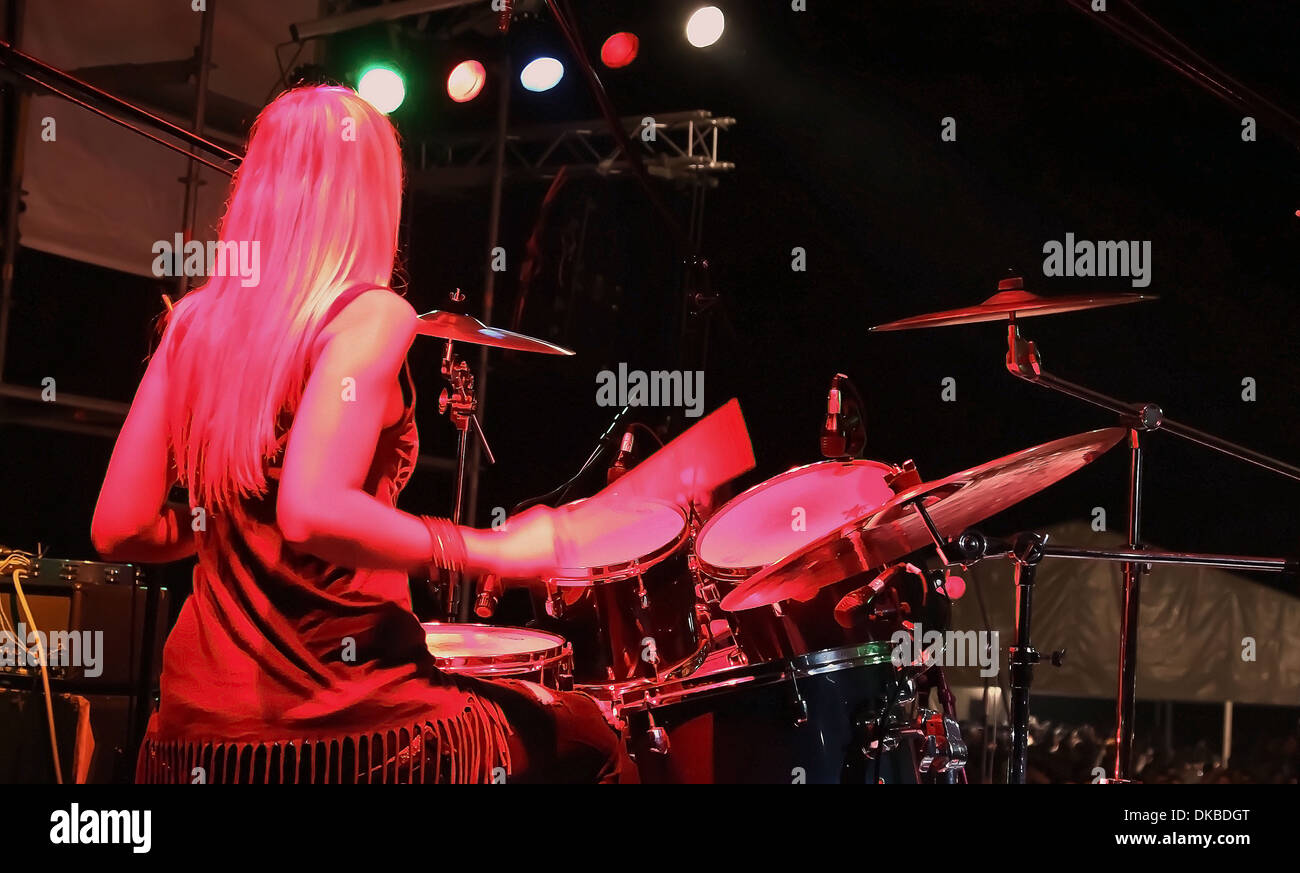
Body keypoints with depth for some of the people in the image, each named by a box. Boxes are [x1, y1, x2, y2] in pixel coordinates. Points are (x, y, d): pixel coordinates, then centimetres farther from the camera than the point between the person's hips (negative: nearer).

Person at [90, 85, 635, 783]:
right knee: (587, 741, 19)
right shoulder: (371, 314, -11)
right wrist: (493, 551, -15)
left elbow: (119, 529, 5)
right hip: (340, 732, -6)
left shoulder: (193, 319, 6)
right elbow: (311, 512, -25)